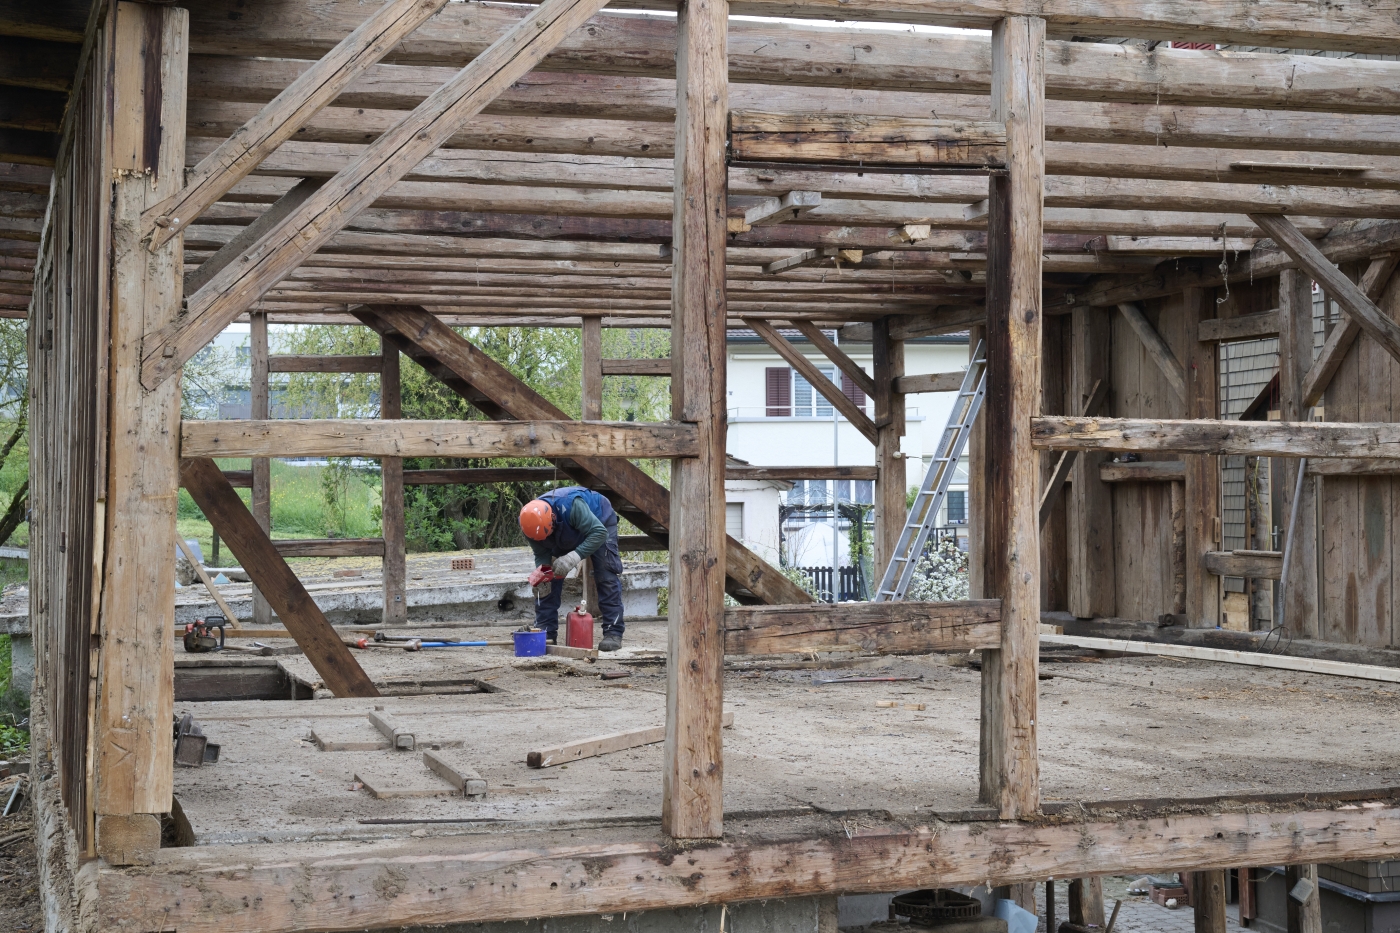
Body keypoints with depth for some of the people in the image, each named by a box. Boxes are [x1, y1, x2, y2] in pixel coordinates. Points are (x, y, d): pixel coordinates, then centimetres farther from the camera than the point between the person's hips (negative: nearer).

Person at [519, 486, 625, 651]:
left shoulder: (572, 506, -46)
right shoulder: (532, 522, -28)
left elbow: (599, 533, -44)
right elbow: (541, 554, -16)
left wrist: (575, 556, -54)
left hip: (600, 521, -5)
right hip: (564, 536, 5)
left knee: (607, 577, -17)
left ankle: (613, 633, -16)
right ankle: (544, 632, 1)